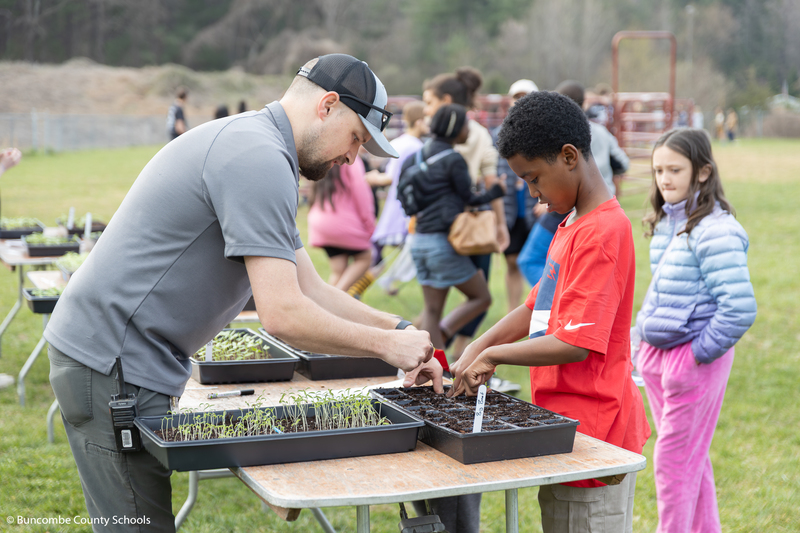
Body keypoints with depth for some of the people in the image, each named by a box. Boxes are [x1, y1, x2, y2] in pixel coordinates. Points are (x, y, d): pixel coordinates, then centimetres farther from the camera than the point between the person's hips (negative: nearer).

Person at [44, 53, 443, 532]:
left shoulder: (255, 145, 16)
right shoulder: (260, 159, -19)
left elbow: (311, 290, 15)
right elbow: (282, 314, -26)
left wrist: (402, 331, 7)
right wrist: (385, 345, -13)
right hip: (114, 364, -11)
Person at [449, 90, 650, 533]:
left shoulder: (602, 232, -19)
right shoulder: (571, 226, 13)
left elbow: (574, 344, -23)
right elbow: (536, 308, 18)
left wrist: (494, 354, -12)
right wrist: (473, 352, 5)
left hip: (593, 436, -9)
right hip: (564, 430, 9)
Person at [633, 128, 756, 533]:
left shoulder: (715, 230, -18)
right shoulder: (665, 223, 9)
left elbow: (740, 307, -23)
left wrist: (701, 352, -17)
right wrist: (644, 335, 12)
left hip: (693, 358, -8)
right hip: (657, 355, 8)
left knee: (674, 461, 0)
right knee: (691, 457, 19)